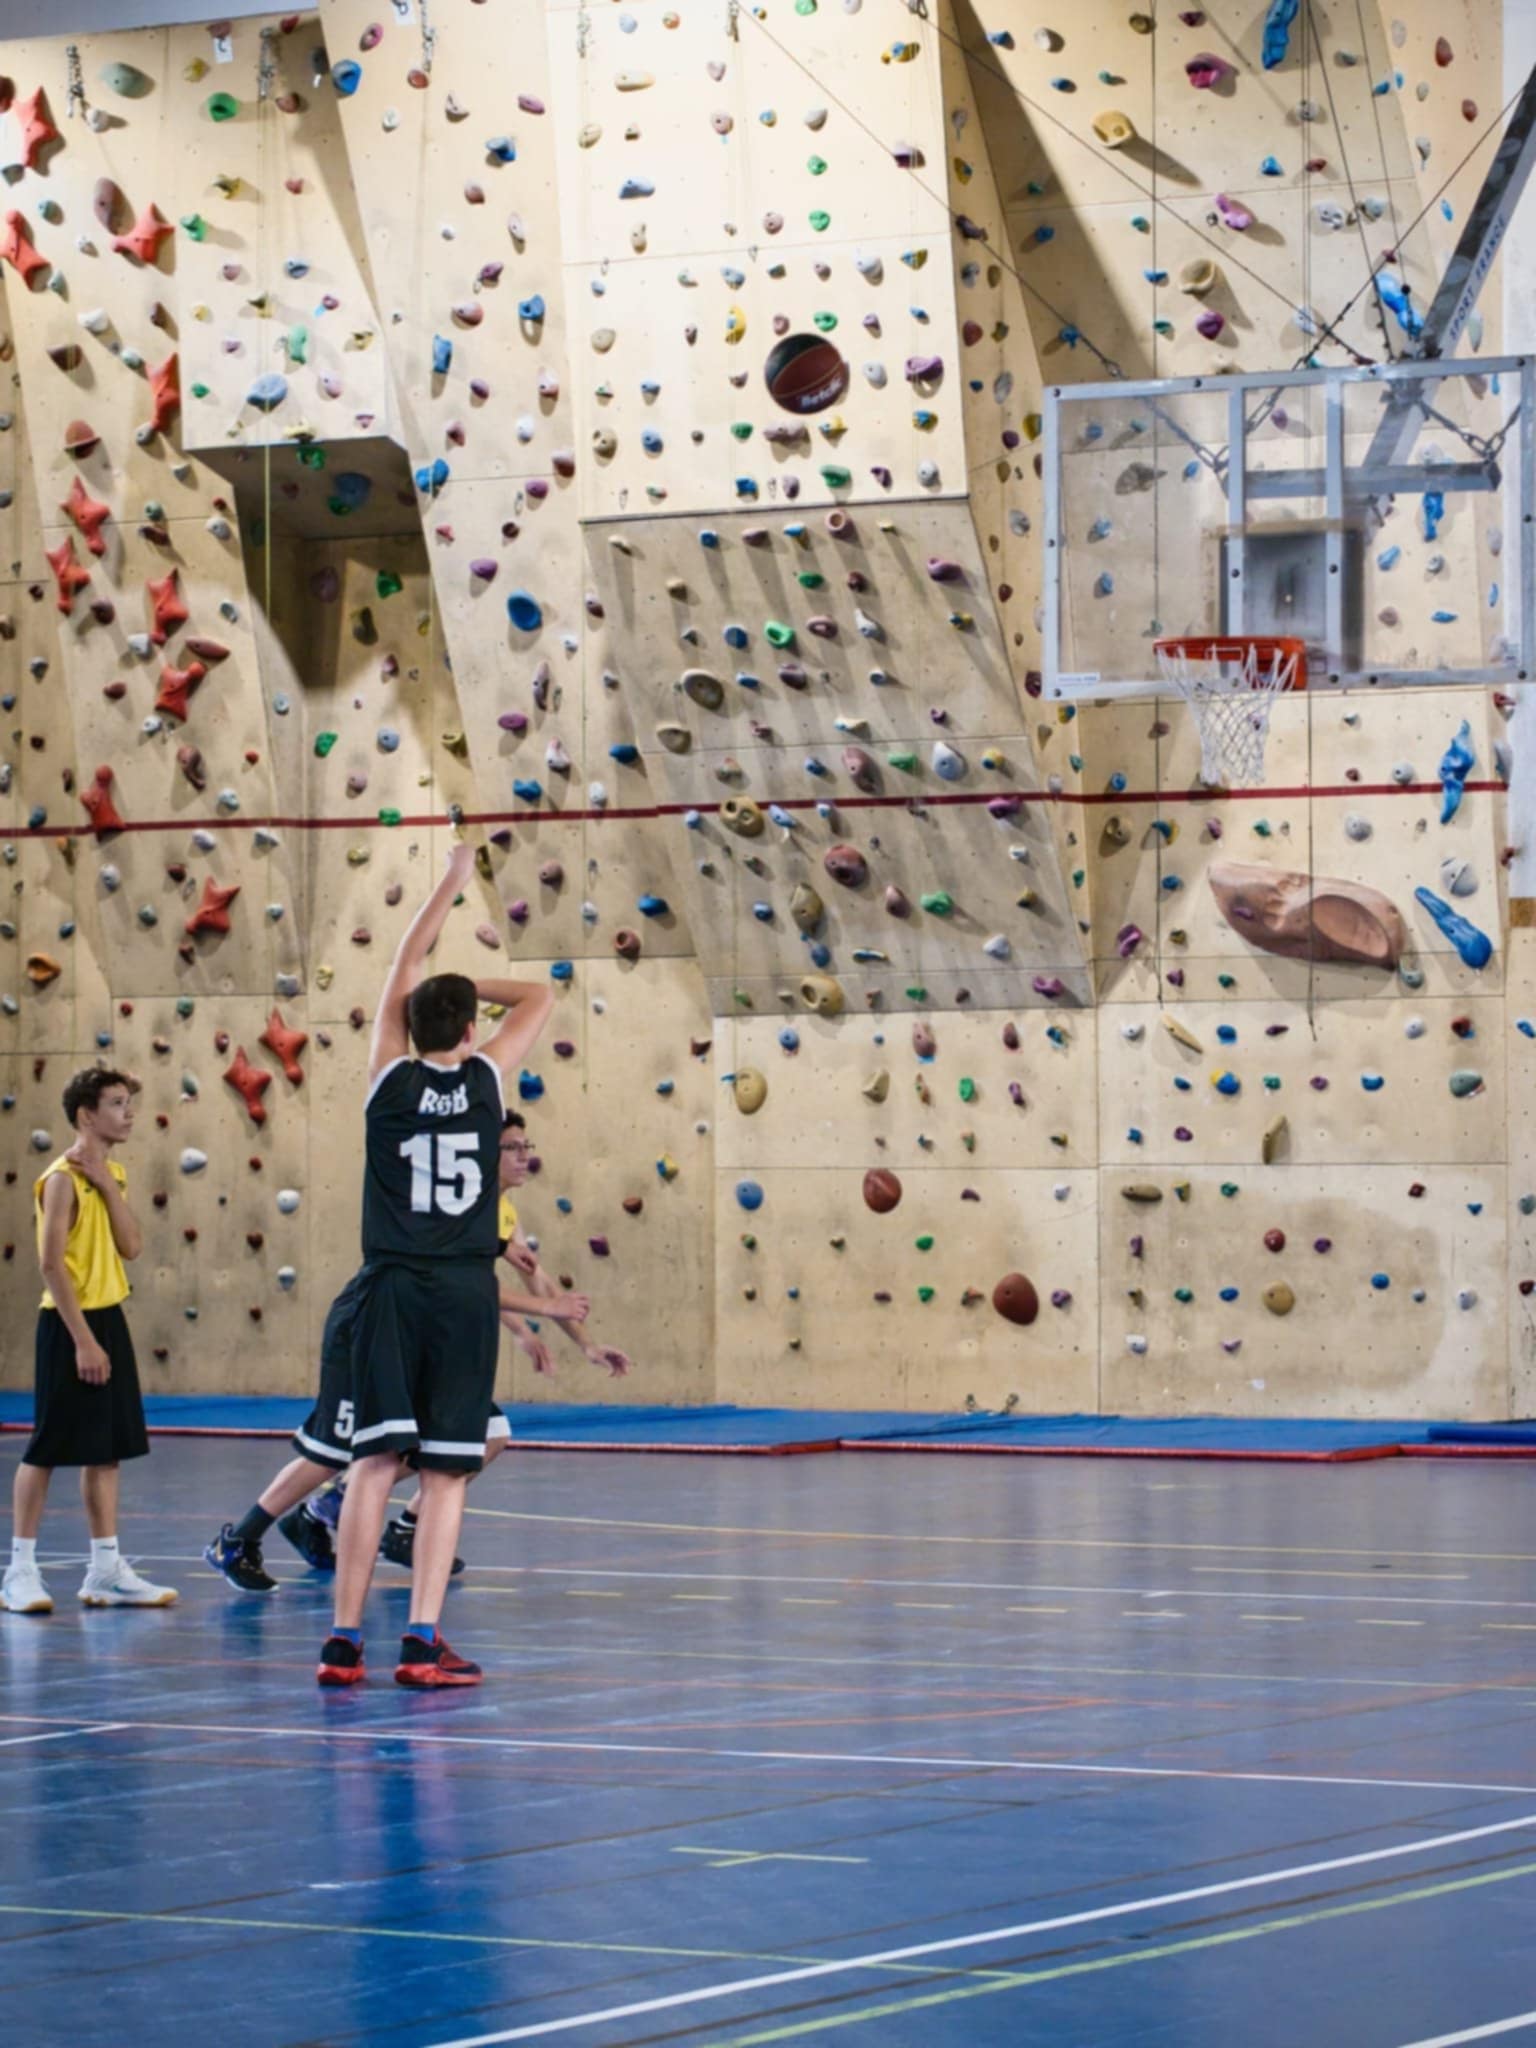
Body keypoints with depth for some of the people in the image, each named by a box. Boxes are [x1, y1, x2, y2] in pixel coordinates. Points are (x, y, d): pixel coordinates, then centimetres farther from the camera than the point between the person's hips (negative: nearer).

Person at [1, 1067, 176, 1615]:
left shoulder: (110, 1172, 11)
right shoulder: (63, 1178, -14)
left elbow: (132, 1247, 2)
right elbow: (51, 1264, -18)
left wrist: (109, 1185, -8)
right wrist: (83, 1340, -21)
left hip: (107, 1320, 8)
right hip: (70, 1323, -8)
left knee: (107, 1450, 9)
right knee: (48, 1448, -4)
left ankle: (106, 1570, 14)